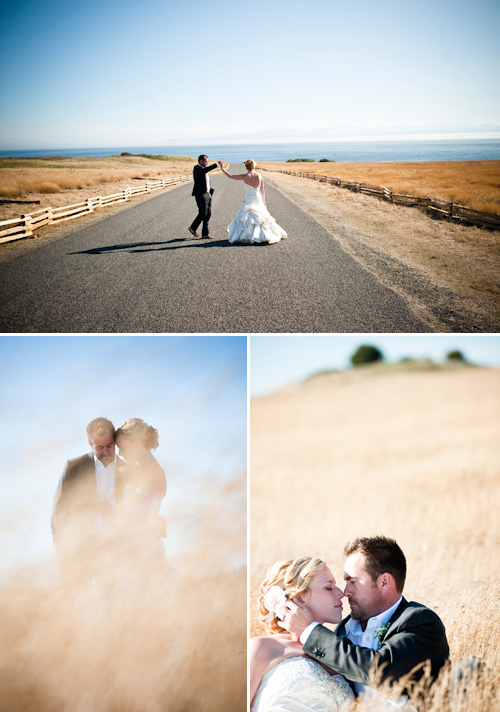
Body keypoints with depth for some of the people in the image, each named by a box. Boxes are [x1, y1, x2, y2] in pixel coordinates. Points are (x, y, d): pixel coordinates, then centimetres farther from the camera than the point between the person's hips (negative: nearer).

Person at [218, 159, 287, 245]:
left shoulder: (245, 176, -12)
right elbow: (262, 190, 7)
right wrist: (264, 201, 20)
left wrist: (222, 168, 7)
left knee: (246, 218, 3)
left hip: (248, 200, -3)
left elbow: (230, 176, -4)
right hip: (258, 199, 3)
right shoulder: (259, 176, -3)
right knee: (260, 218, 13)